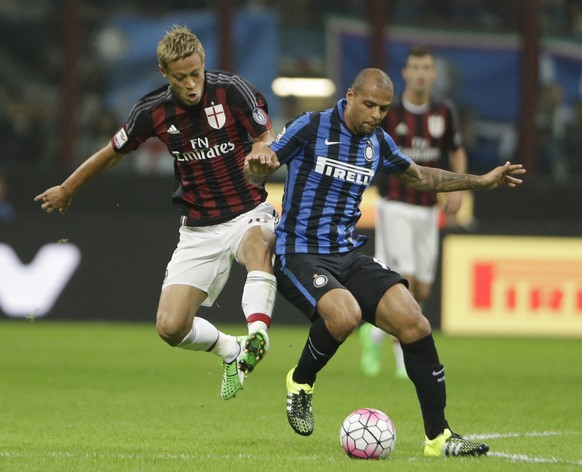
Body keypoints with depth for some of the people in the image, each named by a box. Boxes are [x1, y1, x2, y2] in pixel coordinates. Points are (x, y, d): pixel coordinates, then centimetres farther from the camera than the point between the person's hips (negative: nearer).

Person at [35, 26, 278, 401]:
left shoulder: (232, 90, -13)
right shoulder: (154, 111, -4)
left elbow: (267, 139, -12)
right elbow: (113, 154, 13)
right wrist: (67, 189, 26)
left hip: (248, 214, -3)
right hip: (199, 227, 3)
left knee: (257, 242, -42)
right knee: (170, 327, -8)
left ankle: (257, 331, -52)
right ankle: (228, 350, 21)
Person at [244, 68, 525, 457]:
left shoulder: (379, 143, 11)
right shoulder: (311, 127, -7)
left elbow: (418, 176, 30)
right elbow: (256, 175, -5)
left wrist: (481, 181, 25)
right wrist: (259, 163, -30)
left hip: (349, 255, 6)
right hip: (300, 255, -6)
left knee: (414, 324, -15)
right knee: (345, 314, -36)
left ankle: (438, 435, -7)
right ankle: (301, 381, -4)